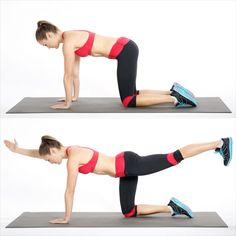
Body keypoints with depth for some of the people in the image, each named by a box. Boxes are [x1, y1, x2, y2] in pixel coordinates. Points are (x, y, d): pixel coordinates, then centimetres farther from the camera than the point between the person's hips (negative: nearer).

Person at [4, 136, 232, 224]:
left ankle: (220, 143, -3)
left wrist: (66, 217, -2)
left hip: (130, 164, -9)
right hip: (126, 169, 9)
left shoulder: (72, 160, -17)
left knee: (174, 157, -8)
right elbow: (39, 153, 24)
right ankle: (172, 207, 12)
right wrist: (17, 150, 21)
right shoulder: (70, 150, 10)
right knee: (128, 212, 11)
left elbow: (69, 192, -11)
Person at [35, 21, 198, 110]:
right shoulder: (72, 38, 17)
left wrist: (67, 103, 1)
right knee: (130, 95, 15)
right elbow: (75, 72, 24)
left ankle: (175, 98, -12)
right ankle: (173, 91, 12)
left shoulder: (67, 42, -11)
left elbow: (68, 76, -7)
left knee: (129, 101, -5)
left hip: (125, 51, -10)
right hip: (126, 48, 10)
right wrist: (75, 96, 28)